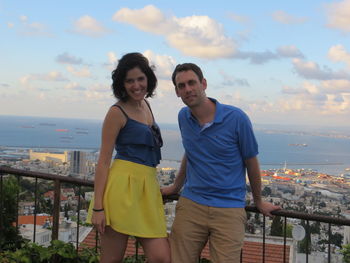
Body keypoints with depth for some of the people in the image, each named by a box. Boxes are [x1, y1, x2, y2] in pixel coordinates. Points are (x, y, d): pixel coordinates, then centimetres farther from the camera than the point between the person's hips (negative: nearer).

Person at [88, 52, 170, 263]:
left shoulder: (145, 105, 16)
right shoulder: (117, 112, -5)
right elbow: (103, 161, -8)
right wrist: (98, 207, -13)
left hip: (148, 189, 7)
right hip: (123, 186, -7)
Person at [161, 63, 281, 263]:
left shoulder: (236, 118, -10)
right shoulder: (183, 117, 4)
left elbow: (251, 162, 2)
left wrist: (259, 202, 12)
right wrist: (176, 187, 31)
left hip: (229, 209, -3)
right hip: (190, 204, 4)